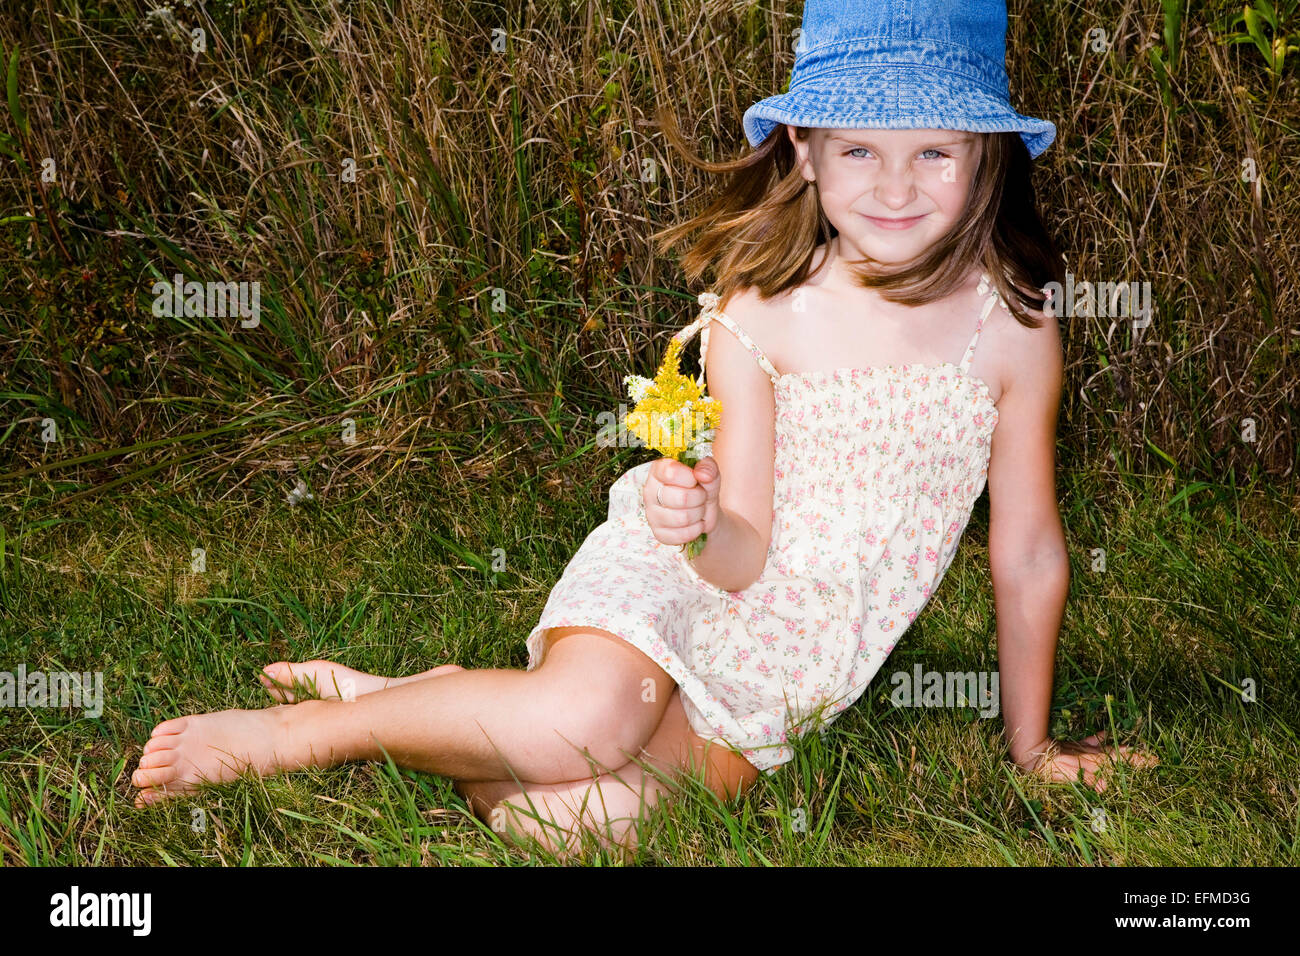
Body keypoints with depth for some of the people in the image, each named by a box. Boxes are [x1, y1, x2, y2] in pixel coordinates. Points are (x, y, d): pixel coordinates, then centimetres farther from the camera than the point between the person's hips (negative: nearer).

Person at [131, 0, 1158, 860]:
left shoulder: (1012, 331, -6)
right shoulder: (758, 316, -10)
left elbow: (1029, 551, 3)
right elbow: (743, 556, -12)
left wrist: (1032, 744, 9)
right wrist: (692, 521, -36)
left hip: (782, 684, 1)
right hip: (671, 589, -1)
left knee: (592, 816, -27)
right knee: (584, 722, -36)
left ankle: (427, 712, -1)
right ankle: (308, 730, -12)